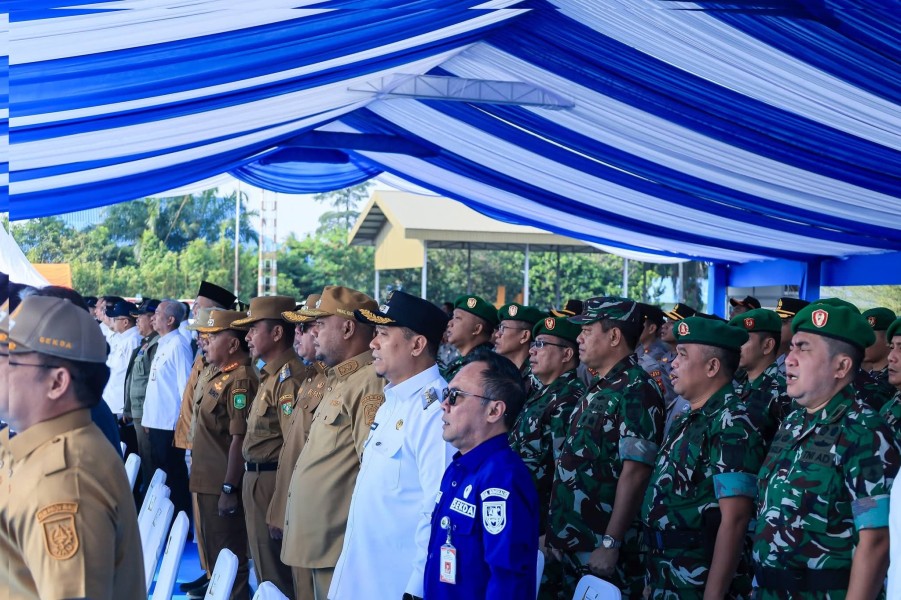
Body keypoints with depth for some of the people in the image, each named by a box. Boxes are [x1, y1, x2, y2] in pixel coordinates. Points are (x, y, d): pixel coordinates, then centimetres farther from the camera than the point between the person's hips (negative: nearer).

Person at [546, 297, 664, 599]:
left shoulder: (637, 391, -15)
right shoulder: (599, 390, 12)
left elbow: (634, 473, -21)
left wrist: (611, 543, -22)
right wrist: (557, 534, 16)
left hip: (602, 551, -8)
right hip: (573, 547, 8)